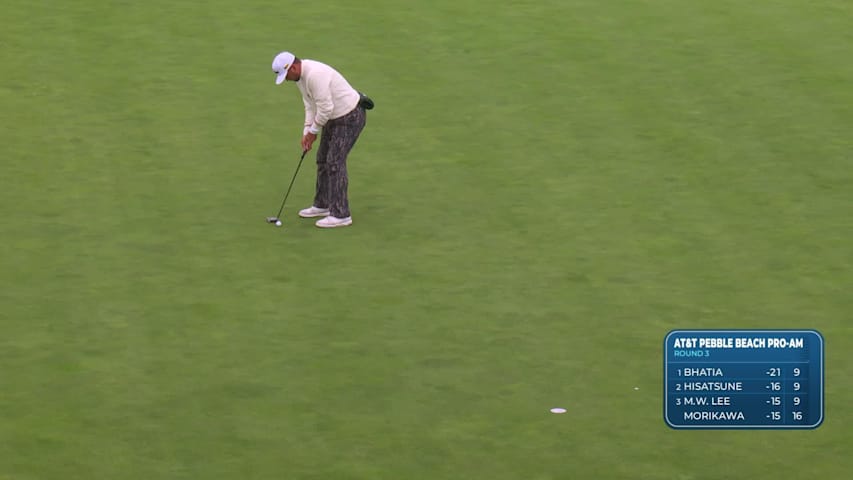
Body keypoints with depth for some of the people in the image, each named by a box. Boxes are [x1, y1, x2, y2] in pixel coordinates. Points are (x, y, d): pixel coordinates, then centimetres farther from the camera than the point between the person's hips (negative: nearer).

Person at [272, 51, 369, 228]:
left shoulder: (315, 75, -30)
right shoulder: (301, 74, 2)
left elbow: (325, 108, -28)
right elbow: (310, 104, 9)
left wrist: (313, 131, -14)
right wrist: (307, 131, 2)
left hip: (350, 117, -10)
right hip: (335, 117, 10)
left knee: (335, 162, -11)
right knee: (323, 159, 15)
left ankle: (340, 215, -7)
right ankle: (322, 206, 28)